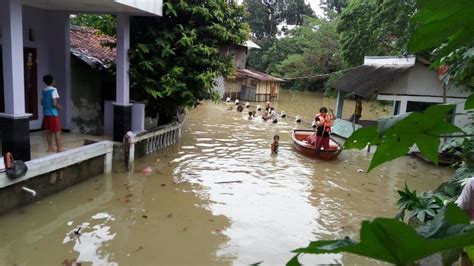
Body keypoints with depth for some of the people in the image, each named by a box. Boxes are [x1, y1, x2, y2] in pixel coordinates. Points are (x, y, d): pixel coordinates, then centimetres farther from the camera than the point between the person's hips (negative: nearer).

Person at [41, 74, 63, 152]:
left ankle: (50, 148, 17)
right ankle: (59, 148, 0)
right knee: (57, 131, -1)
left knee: (48, 131, 12)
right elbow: (54, 104, -19)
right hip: (53, 114, -7)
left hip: (46, 113, 7)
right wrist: (59, 107, 0)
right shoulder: (53, 90, -13)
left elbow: (42, 103, 15)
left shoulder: (44, 90, 9)